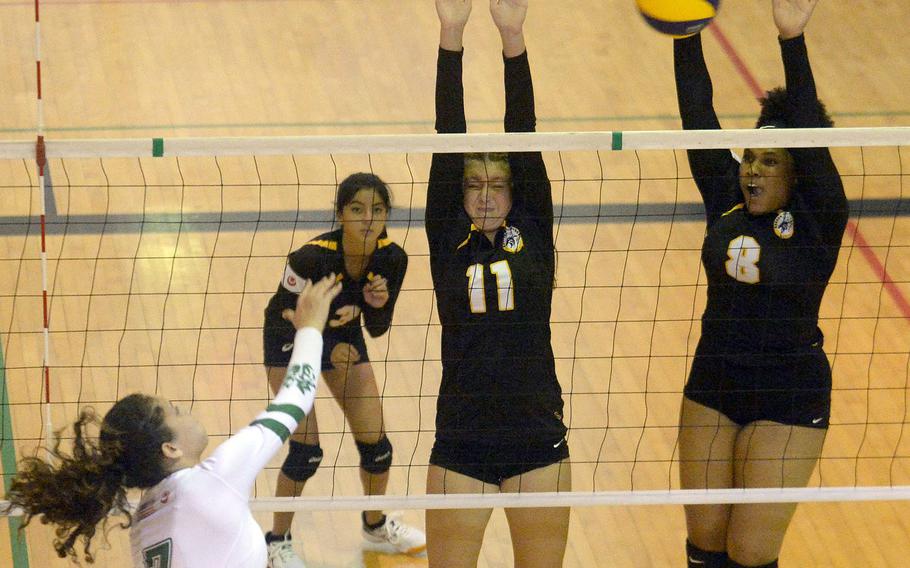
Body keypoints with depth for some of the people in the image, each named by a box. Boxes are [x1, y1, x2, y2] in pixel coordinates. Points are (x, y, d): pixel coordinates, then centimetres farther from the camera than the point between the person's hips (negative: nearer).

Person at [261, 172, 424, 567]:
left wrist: (378, 305, -33)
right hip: (291, 340, -4)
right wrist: (328, 351, -37)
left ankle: (376, 525, 34)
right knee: (307, 451, -11)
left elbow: (377, 328, -10)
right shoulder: (312, 257, -35)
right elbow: (283, 317, -24)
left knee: (376, 445, 5)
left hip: (343, 336, 5)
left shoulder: (392, 258, -21)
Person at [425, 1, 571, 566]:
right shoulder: (448, 240, 2)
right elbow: (448, 141, -6)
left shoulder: (533, 233, 3)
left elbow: (524, 138, -7)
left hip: (538, 441, 0)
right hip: (461, 444, 0)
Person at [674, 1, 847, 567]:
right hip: (712, 388, 5)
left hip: (789, 399, -5)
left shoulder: (817, 219, -12)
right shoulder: (727, 204, 1)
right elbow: (699, 117, -6)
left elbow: (809, 133, -25)